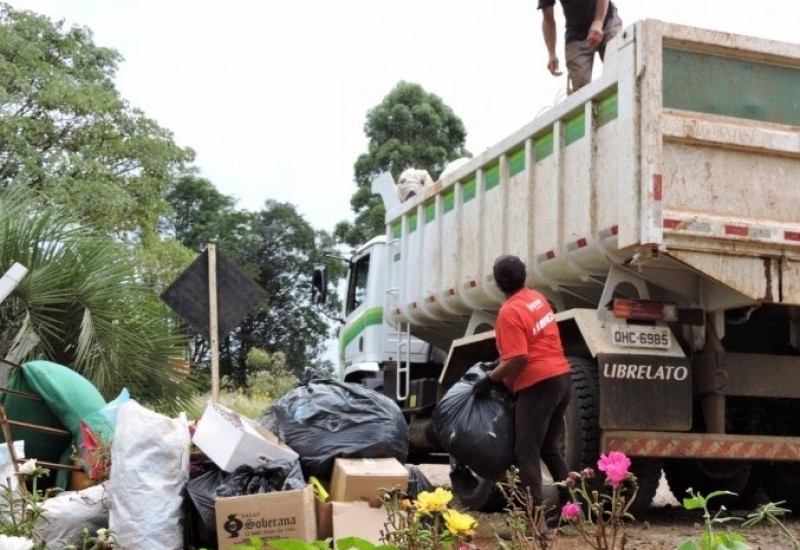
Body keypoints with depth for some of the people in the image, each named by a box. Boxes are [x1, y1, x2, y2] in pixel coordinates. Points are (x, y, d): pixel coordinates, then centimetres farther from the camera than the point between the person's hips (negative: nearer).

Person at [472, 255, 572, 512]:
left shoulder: (510, 312, -16)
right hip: (562, 377, 9)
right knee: (549, 447, 20)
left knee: (526, 452, -2)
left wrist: (489, 379, -10)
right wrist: (501, 364, 24)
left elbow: (518, 360, -22)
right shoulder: (536, 298, 11)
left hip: (538, 384, -9)